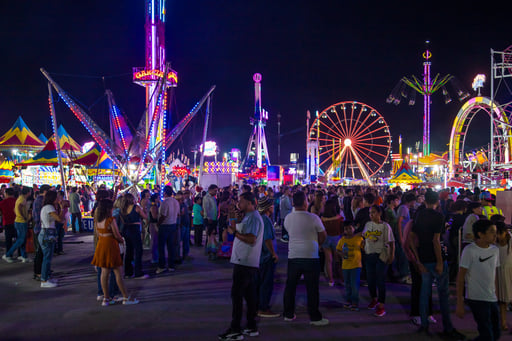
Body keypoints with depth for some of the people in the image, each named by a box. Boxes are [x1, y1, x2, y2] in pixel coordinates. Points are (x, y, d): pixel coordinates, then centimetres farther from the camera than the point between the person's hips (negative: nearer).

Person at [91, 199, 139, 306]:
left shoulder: (98, 220, 5)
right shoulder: (111, 220, -17)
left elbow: (98, 234, 12)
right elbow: (117, 235, -13)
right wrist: (122, 241, 5)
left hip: (101, 245, 7)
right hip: (111, 246, -7)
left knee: (104, 272, 11)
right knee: (118, 272, -1)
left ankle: (106, 298, 17)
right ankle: (126, 298, 5)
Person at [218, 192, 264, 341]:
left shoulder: (253, 218, -15)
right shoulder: (249, 216, 19)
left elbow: (251, 239, -24)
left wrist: (234, 232, -17)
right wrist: (235, 228, 11)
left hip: (244, 262, -10)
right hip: (250, 263, 10)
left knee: (236, 294, -6)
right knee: (250, 295, 13)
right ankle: (252, 327, 21)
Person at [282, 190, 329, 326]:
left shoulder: (288, 218, -1)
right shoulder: (313, 218, -12)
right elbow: (323, 235, -2)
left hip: (293, 256, 4)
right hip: (311, 257, -3)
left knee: (290, 286, 14)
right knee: (312, 288, 5)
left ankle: (288, 314, 23)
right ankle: (315, 317, 12)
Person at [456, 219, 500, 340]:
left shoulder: (495, 250, 7)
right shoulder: (469, 250, -13)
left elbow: (494, 274, 16)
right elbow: (460, 277, -11)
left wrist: (496, 295, 15)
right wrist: (460, 303, -13)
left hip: (492, 299, 7)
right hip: (476, 299, -7)